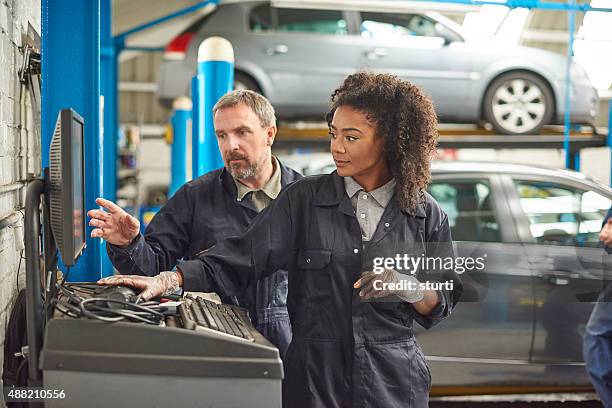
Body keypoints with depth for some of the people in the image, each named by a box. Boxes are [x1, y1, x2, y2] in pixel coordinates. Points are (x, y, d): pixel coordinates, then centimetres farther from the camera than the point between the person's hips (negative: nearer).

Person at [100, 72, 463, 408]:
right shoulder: (306, 199, -1)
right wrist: (166, 281, -19)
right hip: (315, 377, 0)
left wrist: (408, 287, -17)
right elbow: (239, 260, -7)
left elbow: (443, 303, 4)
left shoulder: (426, 214, 0)